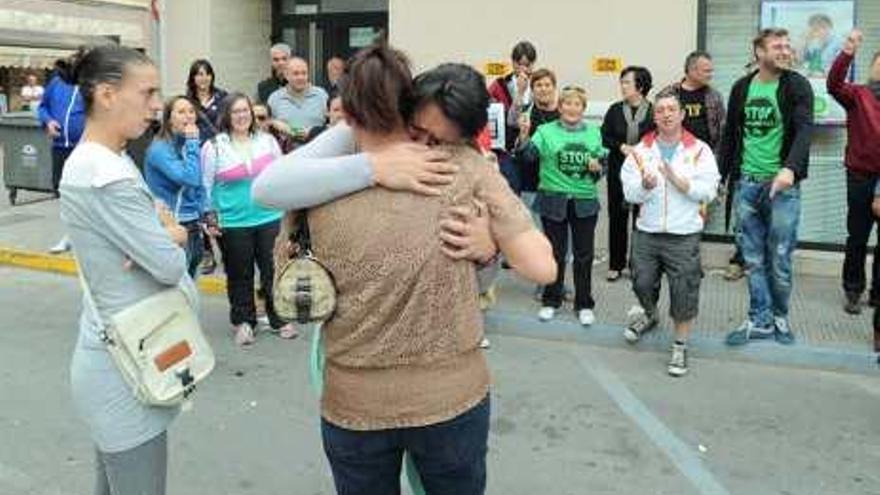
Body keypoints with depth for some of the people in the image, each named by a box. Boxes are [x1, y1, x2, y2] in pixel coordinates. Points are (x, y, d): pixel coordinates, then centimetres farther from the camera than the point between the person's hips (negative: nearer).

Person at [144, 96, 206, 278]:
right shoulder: (160, 148, -15)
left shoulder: (189, 144, 8)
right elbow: (189, 178, -27)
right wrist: (192, 142, -19)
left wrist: (203, 217, 9)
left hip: (192, 226, 8)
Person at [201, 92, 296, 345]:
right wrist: (210, 219, -1)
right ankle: (243, 321, 23)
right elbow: (207, 186, 2)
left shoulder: (267, 141, 5)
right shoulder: (214, 147, -2)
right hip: (233, 223, -2)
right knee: (240, 275, 8)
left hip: (269, 218, 2)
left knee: (273, 269, 7)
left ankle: (279, 318, 22)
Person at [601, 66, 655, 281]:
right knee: (617, 216, 7)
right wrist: (622, 147, -11)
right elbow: (604, 137, 5)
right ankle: (616, 264, 17)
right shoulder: (615, 110, 5)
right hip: (618, 171, 3)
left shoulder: (653, 112, -5)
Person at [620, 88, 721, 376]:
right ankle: (649, 315, 45)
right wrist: (645, 185, -24)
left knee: (684, 292, 1)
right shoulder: (641, 150, 4)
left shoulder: (699, 150, -1)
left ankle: (680, 347, 18)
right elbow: (629, 193, -3)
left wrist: (676, 178, -20)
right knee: (642, 283, 12)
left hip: (683, 236, -2)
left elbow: (708, 191, -11)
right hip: (646, 233, 2)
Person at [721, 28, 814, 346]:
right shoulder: (741, 88, 8)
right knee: (753, 260, 7)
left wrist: (791, 168, -32)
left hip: (782, 184, -3)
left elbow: (804, 130, -16)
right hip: (747, 184, 3)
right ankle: (760, 321, 18)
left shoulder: (797, 86, -3)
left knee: (780, 260, 4)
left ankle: (780, 317, 25)